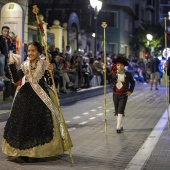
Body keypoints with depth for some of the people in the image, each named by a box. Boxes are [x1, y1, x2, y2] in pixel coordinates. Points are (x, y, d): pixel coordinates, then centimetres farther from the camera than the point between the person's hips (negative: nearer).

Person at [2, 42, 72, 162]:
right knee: (23, 122, 2)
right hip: (25, 96, 3)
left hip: (41, 97, -3)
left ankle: (37, 152, 9)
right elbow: (16, 79, -2)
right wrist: (12, 65, -10)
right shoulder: (24, 65, 6)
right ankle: (23, 152, 10)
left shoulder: (44, 65, -3)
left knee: (39, 123, -1)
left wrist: (50, 72, -23)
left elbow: (50, 83, -7)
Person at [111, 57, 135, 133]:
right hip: (115, 95, 2)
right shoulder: (113, 74, -1)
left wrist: (130, 91, 2)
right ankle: (121, 126, 28)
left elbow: (133, 82, 13)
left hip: (124, 95, -2)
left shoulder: (128, 74, -1)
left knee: (120, 111, -12)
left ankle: (118, 127, -11)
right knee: (117, 111, 11)